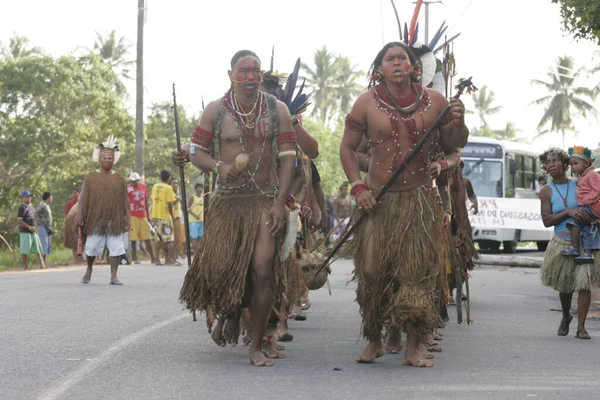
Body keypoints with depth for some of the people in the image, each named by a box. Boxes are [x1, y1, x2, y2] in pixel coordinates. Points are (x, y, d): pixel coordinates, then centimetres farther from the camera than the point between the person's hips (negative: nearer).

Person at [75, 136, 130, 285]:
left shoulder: (119, 178, 10)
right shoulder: (91, 177, 6)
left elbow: (125, 200, 9)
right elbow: (83, 197, 2)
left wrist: (127, 218, 4)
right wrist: (79, 214, -6)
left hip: (115, 219, 1)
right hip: (95, 218, -1)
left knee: (116, 247, -4)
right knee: (92, 246, 5)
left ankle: (114, 276, 1)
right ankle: (88, 270, 28)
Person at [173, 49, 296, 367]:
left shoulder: (277, 110, 5)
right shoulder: (216, 110, 4)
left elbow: (287, 157, 3)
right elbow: (196, 150, 7)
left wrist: (280, 203, -6)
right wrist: (220, 167, -15)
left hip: (266, 201, 0)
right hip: (227, 200, 1)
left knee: (263, 270, -11)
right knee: (219, 266, -6)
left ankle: (258, 345, 1)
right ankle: (229, 313, 29)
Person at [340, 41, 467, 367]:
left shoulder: (434, 101, 2)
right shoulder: (367, 103, 0)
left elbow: (453, 145, 12)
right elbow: (347, 148, 6)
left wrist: (458, 123, -10)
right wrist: (358, 187, -5)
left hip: (420, 200, 0)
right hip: (378, 200, 0)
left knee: (417, 272, -2)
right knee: (373, 271, 0)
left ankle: (413, 349, 6)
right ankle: (373, 342, 17)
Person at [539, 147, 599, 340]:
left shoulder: (578, 185, 2)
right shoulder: (546, 191, 1)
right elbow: (546, 220, -7)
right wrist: (568, 212, -18)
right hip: (562, 242, 1)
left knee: (584, 283, -12)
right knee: (564, 285, 12)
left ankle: (581, 327, -6)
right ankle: (566, 317, 40)